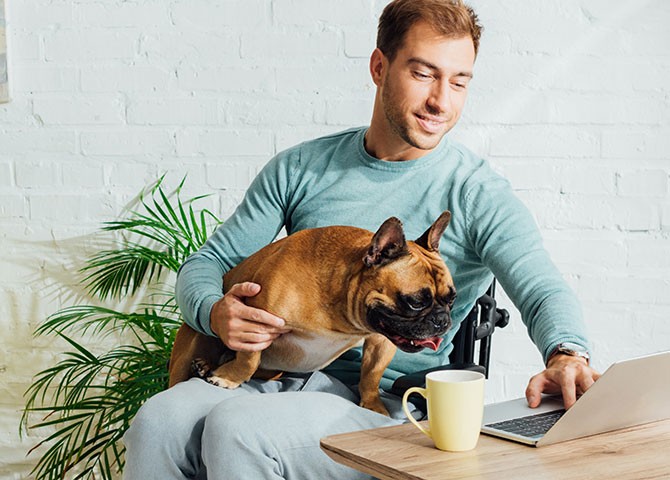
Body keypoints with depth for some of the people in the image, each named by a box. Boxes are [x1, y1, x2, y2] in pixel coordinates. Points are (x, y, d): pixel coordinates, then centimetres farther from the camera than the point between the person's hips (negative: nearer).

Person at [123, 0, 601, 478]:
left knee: (235, 429, -31)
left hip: (381, 402, -3)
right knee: (157, 423, -26)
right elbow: (208, 262, 13)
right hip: (275, 373, 4)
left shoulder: (477, 192, -1)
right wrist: (215, 313, -12)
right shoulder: (299, 168, 10)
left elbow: (543, 289, -14)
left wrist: (567, 354, -38)